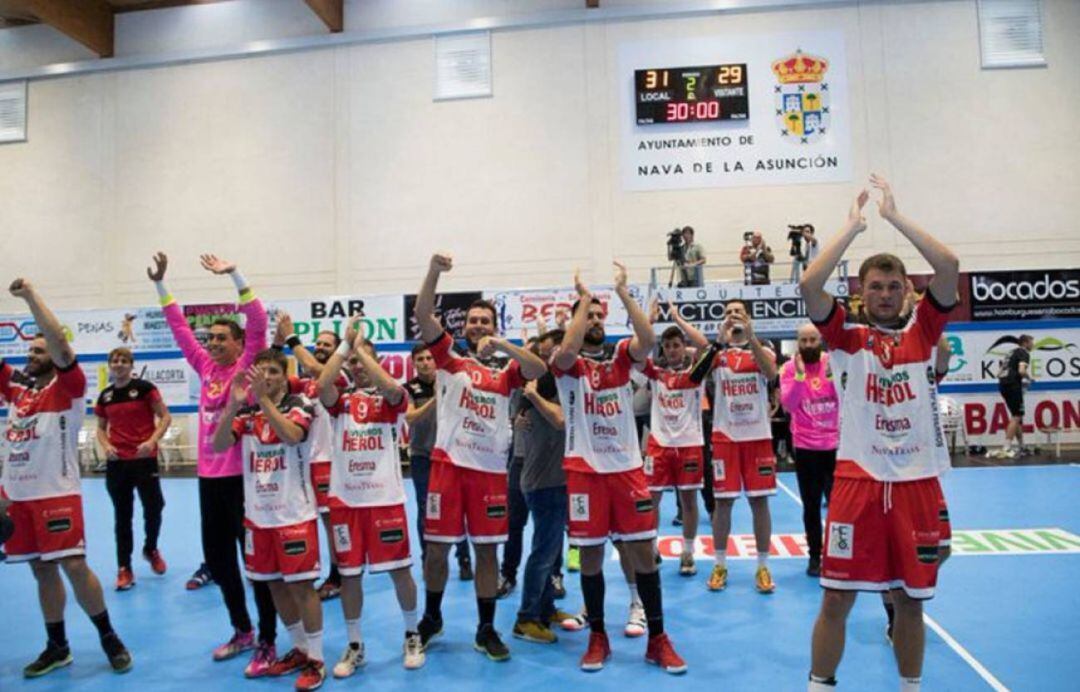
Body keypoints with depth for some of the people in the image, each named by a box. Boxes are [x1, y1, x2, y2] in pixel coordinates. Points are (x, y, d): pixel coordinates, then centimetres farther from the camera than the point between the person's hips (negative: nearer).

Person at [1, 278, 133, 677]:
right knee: (42, 571, 11)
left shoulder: (67, 387, -4)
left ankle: (109, 638, 8)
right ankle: (57, 647, 22)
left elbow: (60, 343, -19)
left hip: (56, 493, -6)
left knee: (74, 566, -7)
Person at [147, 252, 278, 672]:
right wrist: (160, 284, 15)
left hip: (242, 476, -7)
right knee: (217, 558, 15)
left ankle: (267, 643, 11)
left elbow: (258, 323, -17)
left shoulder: (247, 367, -5)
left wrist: (233, 274, -22)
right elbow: (179, 327, 18)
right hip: (209, 476, 7)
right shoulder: (206, 367, 11)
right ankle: (242, 631, 32)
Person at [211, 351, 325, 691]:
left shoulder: (299, 404, -6)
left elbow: (292, 435, -25)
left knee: (301, 585, -2)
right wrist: (234, 404, -20)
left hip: (295, 513, -5)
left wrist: (263, 398, -28)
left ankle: (316, 659, 11)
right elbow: (218, 445, -6)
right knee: (275, 584, 13)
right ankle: (299, 649, 30)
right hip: (257, 514, 5)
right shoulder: (246, 411, 7)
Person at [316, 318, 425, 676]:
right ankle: (354, 646, 25)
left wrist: (361, 347, -15)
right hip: (345, 499, 2)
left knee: (399, 569, 5)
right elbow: (322, 384, -16)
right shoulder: (341, 399, 6)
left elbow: (390, 387, -22)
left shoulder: (392, 399, 2)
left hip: (385, 498, -2)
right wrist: (345, 344, -11)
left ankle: (412, 636, 26)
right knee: (349, 573, 9)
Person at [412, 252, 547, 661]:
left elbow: (540, 370, -13)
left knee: (487, 548, 8)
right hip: (449, 463, 0)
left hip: (491, 468, 1)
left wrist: (500, 344, -22)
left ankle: (486, 629, 21)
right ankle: (431, 618, 30)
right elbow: (422, 314, -5)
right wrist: (434, 270, -17)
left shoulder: (506, 368, 8)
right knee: (437, 547, 9)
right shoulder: (450, 359, 6)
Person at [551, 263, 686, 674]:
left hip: (628, 466, 2)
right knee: (590, 554, 5)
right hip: (585, 470, -2)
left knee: (643, 551, 5)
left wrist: (622, 291, -13)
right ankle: (598, 637, 22)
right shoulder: (567, 363, 1)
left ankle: (657, 639, 18)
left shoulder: (621, 356, 8)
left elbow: (648, 340, -13)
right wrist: (583, 297, -15)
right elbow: (567, 350, -24)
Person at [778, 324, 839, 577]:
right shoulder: (790, 368, -3)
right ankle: (815, 557, 16)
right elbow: (788, 404, -15)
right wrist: (799, 374, -24)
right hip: (806, 447, 0)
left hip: (836, 444, 0)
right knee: (811, 505, 6)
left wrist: (833, 376, -23)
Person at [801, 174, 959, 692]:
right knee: (837, 600, 2)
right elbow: (810, 285, -13)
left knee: (910, 601, 15)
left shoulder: (922, 333, 8)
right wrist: (853, 225, -4)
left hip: (917, 482, 2)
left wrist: (895, 216, -1)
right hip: (858, 480, -2)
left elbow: (949, 268, -5)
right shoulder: (847, 338, 3)